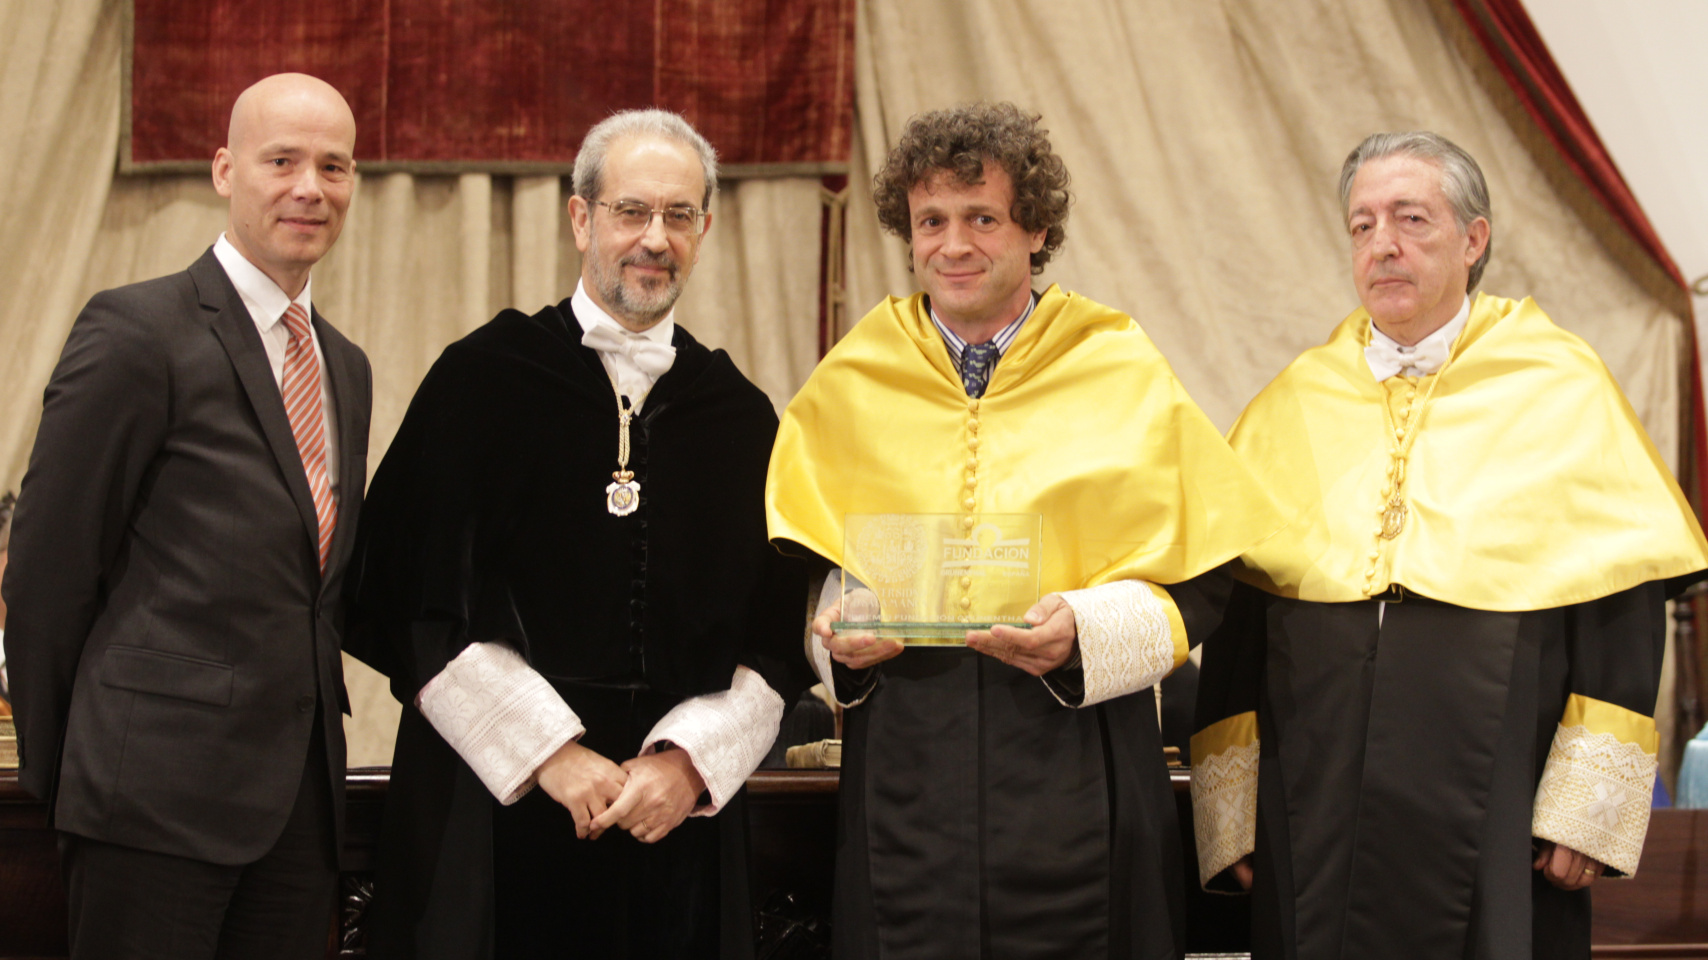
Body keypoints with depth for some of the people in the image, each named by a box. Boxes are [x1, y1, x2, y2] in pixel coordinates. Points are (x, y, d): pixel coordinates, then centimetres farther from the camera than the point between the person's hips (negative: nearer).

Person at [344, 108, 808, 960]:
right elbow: (412, 602, -5)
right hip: (494, 807, -2)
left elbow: (778, 635, 8)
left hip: (679, 815, 2)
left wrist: (692, 760, -6)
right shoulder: (482, 378, 0)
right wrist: (548, 752, -9)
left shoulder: (740, 416, 9)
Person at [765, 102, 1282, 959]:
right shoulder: (849, 387, 7)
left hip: (1075, 769, -1)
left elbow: (1193, 589, -1)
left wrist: (1084, 631, -18)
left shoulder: (1124, 380, 3)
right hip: (904, 768, 1)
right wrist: (837, 629, -11)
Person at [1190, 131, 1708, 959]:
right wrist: (1231, 816, 1)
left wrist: (1589, 806, -9)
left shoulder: (1561, 391, 3)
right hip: (1315, 820, 2)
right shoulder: (1293, 406, 9)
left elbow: (1622, 601, -1)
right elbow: (1233, 607, 7)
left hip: (1493, 821, -2)